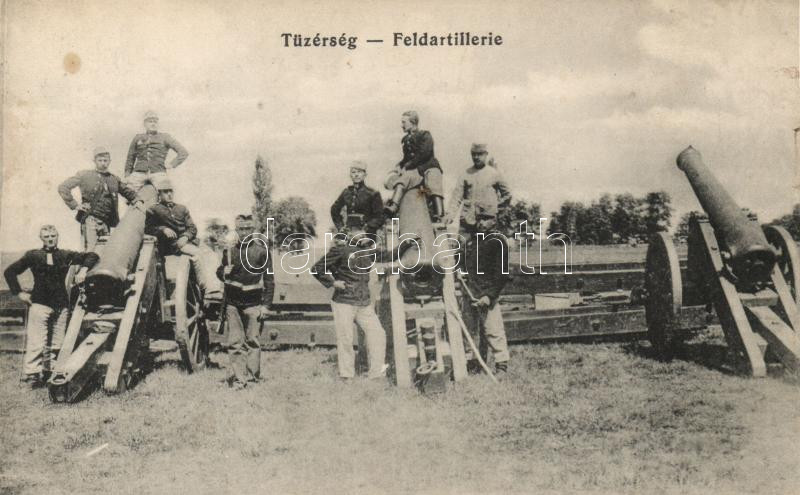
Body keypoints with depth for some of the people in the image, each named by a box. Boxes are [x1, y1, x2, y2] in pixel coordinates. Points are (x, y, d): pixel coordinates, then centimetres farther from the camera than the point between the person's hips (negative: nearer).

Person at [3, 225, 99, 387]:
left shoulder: (66, 255, 10)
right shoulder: (33, 256, 6)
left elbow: (92, 256, 11)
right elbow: (10, 272, 12)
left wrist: (83, 270, -6)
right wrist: (19, 293, 5)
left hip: (61, 306, 3)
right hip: (40, 304, -3)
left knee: (56, 343, 6)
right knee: (36, 342, -7)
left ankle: (49, 372, 17)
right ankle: (32, 374, 0)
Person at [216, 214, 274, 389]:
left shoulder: (262, 251, -1)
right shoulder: (229, 250, 7)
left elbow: (269, 279, -1)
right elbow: (219, 272, 18)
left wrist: (266, 305, -6)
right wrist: (224, 272, -7)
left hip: (253, 304, -2)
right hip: (233, 303, 2)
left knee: (252, 340, 4)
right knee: (235, 342, 1)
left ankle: (252, 375, 15)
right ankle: (238, 378, 4)